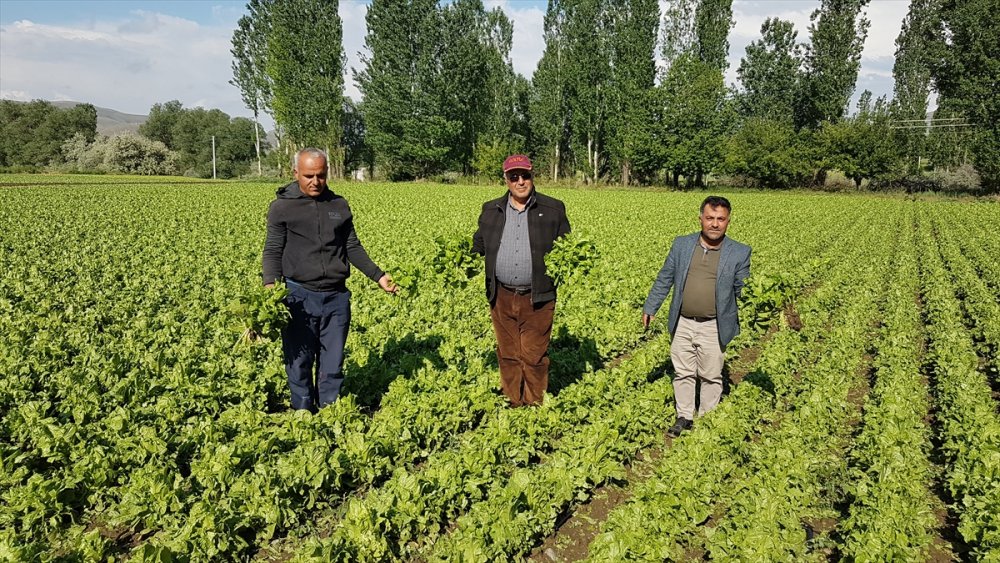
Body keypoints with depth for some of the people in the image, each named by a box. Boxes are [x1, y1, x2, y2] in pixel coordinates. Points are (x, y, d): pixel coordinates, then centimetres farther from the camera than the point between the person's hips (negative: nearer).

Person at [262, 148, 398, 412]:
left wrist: (378, 275, 4)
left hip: (337, 297, 3)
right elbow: (273, 250, 0)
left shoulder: (340, 206, 10)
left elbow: (352, 247, 14)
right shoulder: (281, 207, 0)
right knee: (299, 365, 4)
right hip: (299, 297, -2)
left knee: (333, 366, 9)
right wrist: (270, 284, -16)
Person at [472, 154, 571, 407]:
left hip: (537, 298, -3)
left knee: (534, 356, 2)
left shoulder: (553, 209, 3)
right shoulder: (491, 210, 11)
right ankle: (513, 405, 24)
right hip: (502, 297, 3)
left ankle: (535, 406, 16)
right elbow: (479, 245, 17)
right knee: (508, 355, 11)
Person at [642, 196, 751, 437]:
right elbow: (664, 279, 9)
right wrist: (650, 308, 10)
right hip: (682, 324, 2)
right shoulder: (682, 244, 2)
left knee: (711, 377, 9)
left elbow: (742, 290, 0)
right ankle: (684, 418, 27)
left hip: (713, 328, -2)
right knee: (682, 374, 12)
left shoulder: (739, 253, -5)